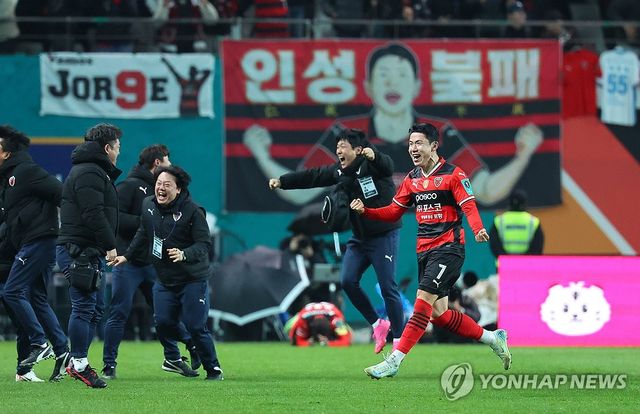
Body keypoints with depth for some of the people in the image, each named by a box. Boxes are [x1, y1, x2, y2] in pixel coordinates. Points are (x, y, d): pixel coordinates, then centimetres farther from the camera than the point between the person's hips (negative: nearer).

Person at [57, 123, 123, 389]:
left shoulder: (94, 172, 22)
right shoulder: (89, 174, -13)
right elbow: (94, 214, -21)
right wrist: (110, 245, -19)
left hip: (87, 252, 11)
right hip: (79, 251, -11)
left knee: (95, 307, 14)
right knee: (84, 306, -10)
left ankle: (79, 362, 17)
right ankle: (79, 364, -8)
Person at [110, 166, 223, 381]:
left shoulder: (192, 211, -17)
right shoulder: (148, 205, 2)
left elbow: (204, 244, -20)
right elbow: (143, 235, 19)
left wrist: (184, 254, -36)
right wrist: (127, 256, 20)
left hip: (192, 280, -5)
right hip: (164, 279, 5)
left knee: (196, 327, -8)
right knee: (163, 321, -1)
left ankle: (213, 369, 8)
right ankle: (173, 358, 27)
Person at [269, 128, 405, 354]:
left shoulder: (371, 164, -15)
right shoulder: (339, 171, 8)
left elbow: (387, 167, -36)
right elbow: (312, 176, 11)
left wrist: (374, 156, -58)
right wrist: (282, 182, 5)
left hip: (384, 235, -7)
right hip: (359, 238, 8)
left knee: (388, 287, -9)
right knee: (348, 281, -5)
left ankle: (399, 340, 0)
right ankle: (378, 325, 10)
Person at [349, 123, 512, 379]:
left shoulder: (454, 174, -7)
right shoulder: (412, 179, 13)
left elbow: (469, 207, -15)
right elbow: (393, 212, 17)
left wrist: (478, 229, -35)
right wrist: (365, 211, 1)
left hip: (448, 249, -8)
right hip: (424, 250, 8)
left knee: (424, 299, -18)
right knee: (438, 314, 7)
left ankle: (394, 361, -22)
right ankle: (493, 338, 24)